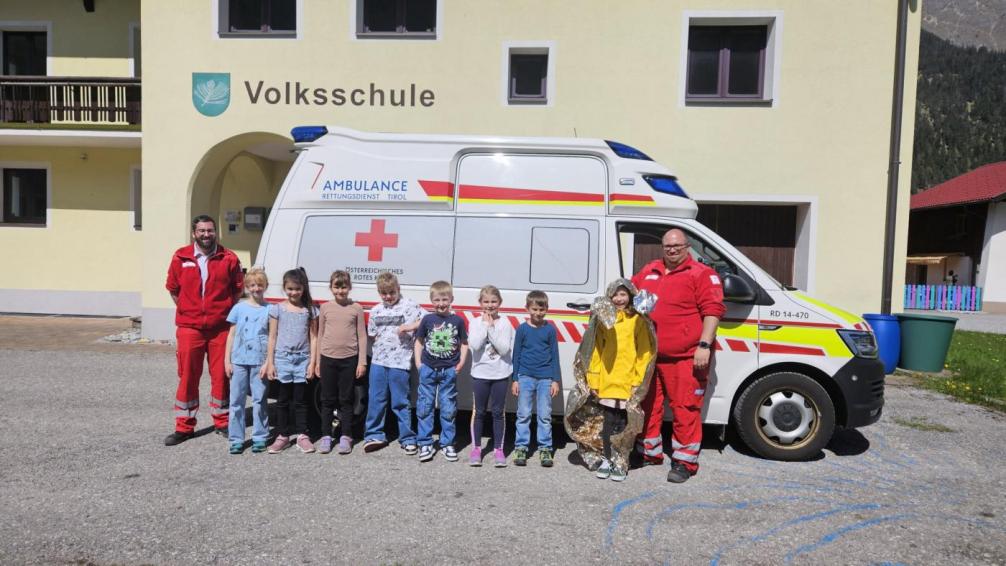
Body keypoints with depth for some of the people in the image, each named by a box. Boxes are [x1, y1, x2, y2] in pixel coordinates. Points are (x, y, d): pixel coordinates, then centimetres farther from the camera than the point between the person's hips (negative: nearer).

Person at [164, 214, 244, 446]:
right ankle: (184, 427, 16)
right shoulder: (181, 257, 2)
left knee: (221, 375, 6)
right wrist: (187, 311, 10)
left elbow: (238, 289, 9)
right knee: (187, 377, 6)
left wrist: (228, 312, 5)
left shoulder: (229, 259, 1)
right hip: (189, 327, 0)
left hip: (220, 327, 0)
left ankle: (222, 422, 20)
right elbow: (173, 289, 12)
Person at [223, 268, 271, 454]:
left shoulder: (269, 310, 2)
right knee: (236, 400, 5)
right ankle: (236, 439, 13)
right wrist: (227, 360, 4)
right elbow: (231, 335, 8)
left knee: (259, 400, 4)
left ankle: (260, 438, 13)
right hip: (239, 361, 1)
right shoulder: (239, 308, 5)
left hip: (260, 362, -1)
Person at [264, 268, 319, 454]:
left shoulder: (310, 310, 3)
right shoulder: (277, 309, 2)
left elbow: (313, 337, 3)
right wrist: (270, 362, -1)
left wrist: (312, 362, -2)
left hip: (302, 359, 0)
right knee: (283, 399, 7)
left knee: (300, 400, 5)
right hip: (282, 358, 0)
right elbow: (272, 337, 3)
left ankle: (302, 436, 14)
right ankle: (283, 436, 16)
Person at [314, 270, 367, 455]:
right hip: (328, 358, 1)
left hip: (349, 359, -1)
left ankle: (345, 436, 15)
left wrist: (362, 362, -3)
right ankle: (326, 436, 17)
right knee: (328, 400, 8)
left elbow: (362, 336, 1)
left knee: (346, 400, 6)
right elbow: (320, 335, 9)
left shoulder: (356, 308, 0)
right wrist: (317, 361, 7)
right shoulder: (325, 308, 4)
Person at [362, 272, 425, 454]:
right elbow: (372, 335, 18)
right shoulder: (376, 311, 11)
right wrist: (381, 342, 1)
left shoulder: (409, 305, -2)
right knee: (375, 400, 9)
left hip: (399, 362, -4)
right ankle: (374, 435, 21)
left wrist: (411, 326, -17)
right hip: (378, 361, 4)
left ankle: (407, 439, 13)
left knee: (400, 402, 2)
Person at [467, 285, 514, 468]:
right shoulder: (476, 323, -2)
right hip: (480, 374, 0)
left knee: (498, 412, 7)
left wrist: (491, 328, -16)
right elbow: (474, 345, -17)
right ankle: (476, 448, 20)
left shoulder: (505, 324, -3)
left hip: (500, 374, 0)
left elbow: (504, 349, -14)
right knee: (478, 412, 8)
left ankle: (498, 449, 16)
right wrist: (485, 325, -15)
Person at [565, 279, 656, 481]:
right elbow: (595, 349, 7)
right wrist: (594, 378, 0)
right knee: (606, 423, 8)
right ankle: (606, 460, 19)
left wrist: (638, 379, -8)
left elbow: (644, 352, -1)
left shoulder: (638, 320, 1)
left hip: (627, 382, -2)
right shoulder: (603, 319, 9)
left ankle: (620, 464, 15)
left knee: (623, 424, 5)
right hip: (605, 381, 2)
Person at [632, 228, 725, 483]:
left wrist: (704, 345, -17)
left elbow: (713, 310, -10)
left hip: (686, 357, -6)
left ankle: (684, 462, 7)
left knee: (685, 409, -4)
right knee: (648, 406, 14)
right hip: (650, 355, 6)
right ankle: (650, 453, 30)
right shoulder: (649, 271, 16)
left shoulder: (702, 274, -3)